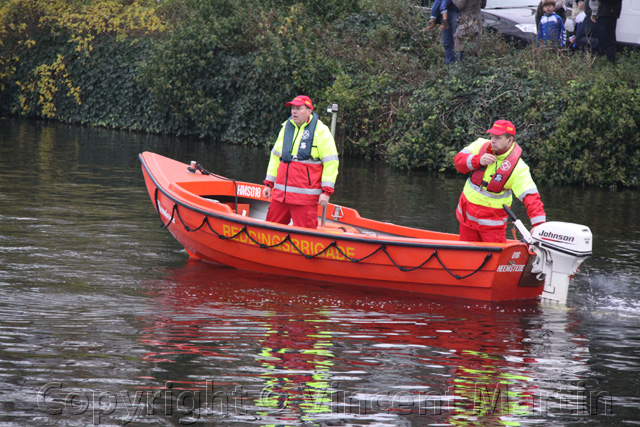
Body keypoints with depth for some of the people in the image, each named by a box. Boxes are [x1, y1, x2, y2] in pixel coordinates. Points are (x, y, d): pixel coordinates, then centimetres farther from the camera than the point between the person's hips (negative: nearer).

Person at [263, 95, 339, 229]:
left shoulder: (320, 131, -4)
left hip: (305, 197, -6)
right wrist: (269, 183, 19)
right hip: (281, 193, 6)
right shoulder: (286, 127, 14)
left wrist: (326, 192, -12)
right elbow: (275, 156, 23)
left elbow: (331, 162, -6)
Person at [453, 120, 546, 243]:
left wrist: (539, 224, -35)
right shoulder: (481, 145, -3)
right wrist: (478, 160, -22)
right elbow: (458, 160, -3)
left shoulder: (518, 167, -17)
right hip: (467, 216, 4)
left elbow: (530, 196, -23)